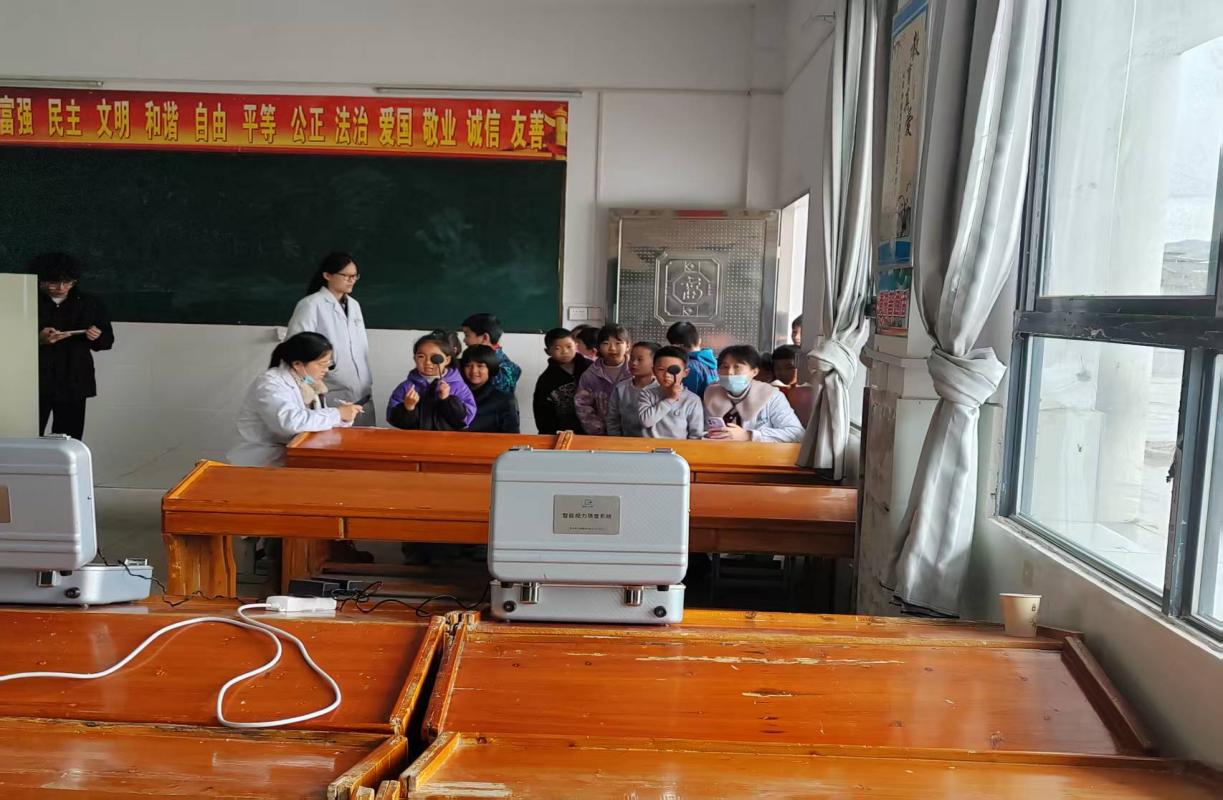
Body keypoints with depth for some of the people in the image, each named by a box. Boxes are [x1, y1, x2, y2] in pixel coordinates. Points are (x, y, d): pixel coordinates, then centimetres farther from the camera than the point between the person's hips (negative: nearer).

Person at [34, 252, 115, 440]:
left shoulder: (89, 304, 9)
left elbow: (108, 340, 14)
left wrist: (98, 337, -9)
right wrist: (39, 339, -20)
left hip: (74, 385, 2)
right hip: (36, 384, -2)